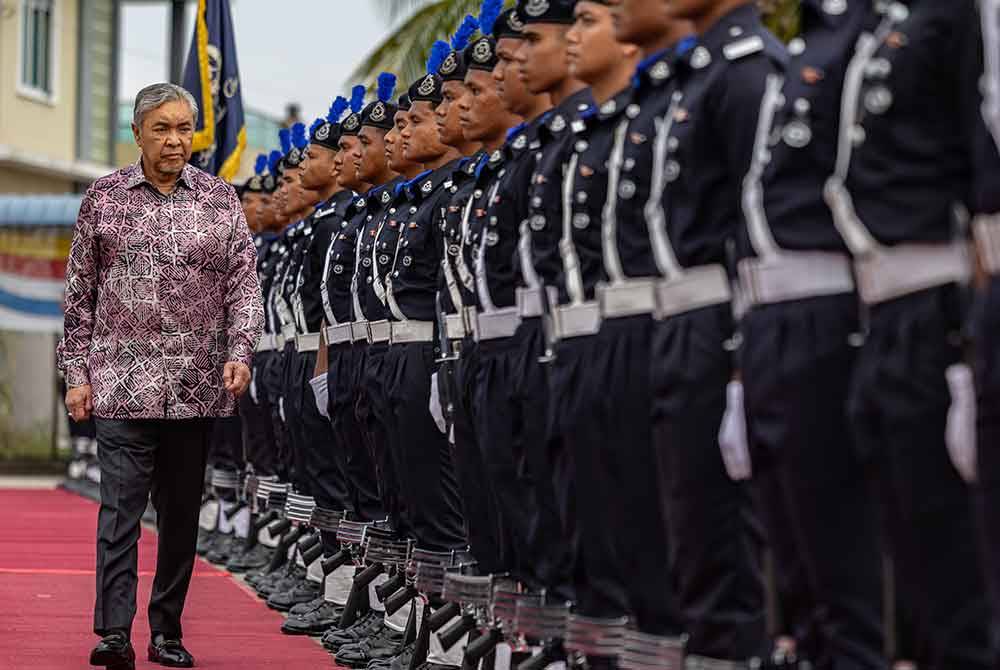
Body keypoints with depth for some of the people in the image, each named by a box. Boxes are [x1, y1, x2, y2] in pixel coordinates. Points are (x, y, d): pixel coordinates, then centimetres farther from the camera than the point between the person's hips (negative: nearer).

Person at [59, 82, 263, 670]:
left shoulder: (221, 199, 6)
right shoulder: (104, 198, 5)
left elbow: (244, 285, 5)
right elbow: (80, 294, 7)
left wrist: (240, 352, -10)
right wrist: (77, 373, 3)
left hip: (198, 388, 2)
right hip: (122, 384, -2)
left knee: (182, 512, 7)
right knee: (120, 506, -10)